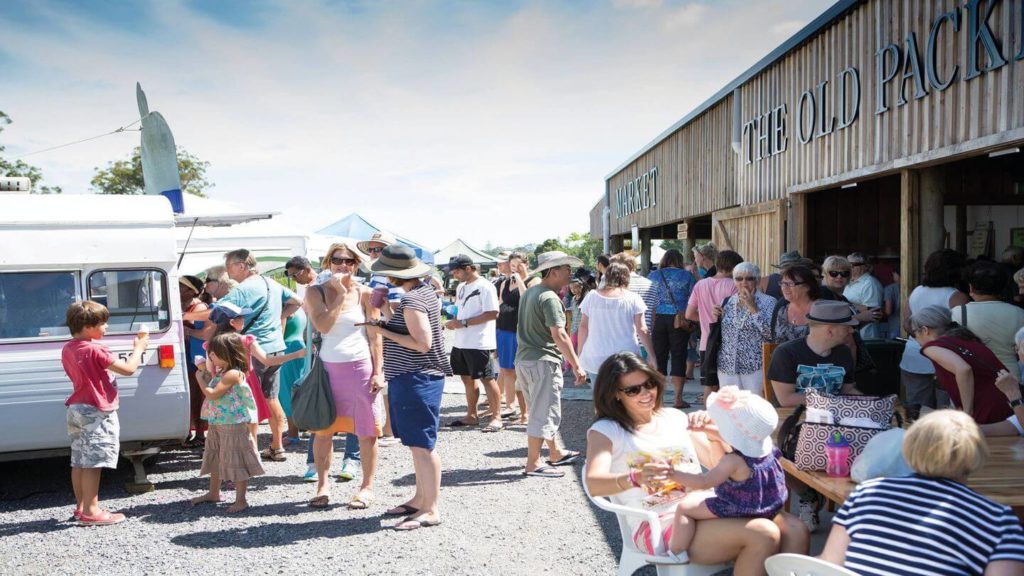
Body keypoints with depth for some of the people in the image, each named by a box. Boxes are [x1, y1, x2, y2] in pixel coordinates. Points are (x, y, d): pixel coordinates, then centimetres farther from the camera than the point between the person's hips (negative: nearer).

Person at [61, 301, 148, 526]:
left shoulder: (68, 349, 8)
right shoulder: (95, 350, -19)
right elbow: (128, 369, -17)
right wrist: (138, 348, -3)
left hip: (77, 409, 9)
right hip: (96, 412, -9)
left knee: (79, 461, 14)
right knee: (93, 462, -6)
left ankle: (81, 506, 22)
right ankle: (91, 511, -4)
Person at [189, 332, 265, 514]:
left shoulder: (233, 374, -20)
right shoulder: (221, 371, 11)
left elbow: (212, 394, -22)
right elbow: (211, 390, 15)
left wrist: (200, 379, -9)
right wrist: (207, 372, 10)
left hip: (233, 424, -11)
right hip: (217, 423, 11)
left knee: (236, 461, -3)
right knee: (215, 458, 21)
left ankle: (240, 500, 4)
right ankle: (213, 493, 38)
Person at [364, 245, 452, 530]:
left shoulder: (412, 301, -18)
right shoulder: (423, 291, 12)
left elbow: (422, 344, -23)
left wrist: (382, 331, -17)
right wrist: (386, 310, 10)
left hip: (416, 379, -11)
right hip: (414, 377, 11)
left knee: (421, 445, -5)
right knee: (418, 444, 17)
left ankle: (431, 510, 2)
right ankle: (420, 499, 28)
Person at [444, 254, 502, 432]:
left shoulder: (485, 287, -13)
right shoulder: (461, 287, 14)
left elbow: (492, 314, -20)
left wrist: (463, 323, -21)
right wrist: (453, 322, 0)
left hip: (479, 343, -8)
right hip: (460, 342, 9)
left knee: (487, 379, -1)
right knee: (467, 379, 14)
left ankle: (496, 417, 7)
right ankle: (471, 416, 25)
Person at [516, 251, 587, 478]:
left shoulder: (529, 293, 13)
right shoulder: (550, 298, -16)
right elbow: (559, 335, -23)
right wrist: (576, 365, -21)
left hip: (523, 359, 10)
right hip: (542, 361, -10)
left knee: (543, 410, 19)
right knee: (543, 414, -2)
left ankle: (555, 454, 32)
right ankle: (533, 464, 4)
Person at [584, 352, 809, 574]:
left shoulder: (675, 417, 16)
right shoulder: (605, 430, 1)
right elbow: (594, 484, -17)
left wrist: (712, 433, -2)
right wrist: (636, 477, -38)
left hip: (707, 506, 6)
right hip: (660, 524, -5)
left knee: (795, 530, -16)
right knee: (763, 535, -26)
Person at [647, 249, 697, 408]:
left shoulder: (653, 276, 5)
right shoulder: (686, 276, 0)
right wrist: (691, 321, 10)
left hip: (658, 320, 2)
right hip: (680, 321, -2)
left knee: (658, 356, 8)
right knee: (679, 357, 3)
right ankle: (678, 398, 2)